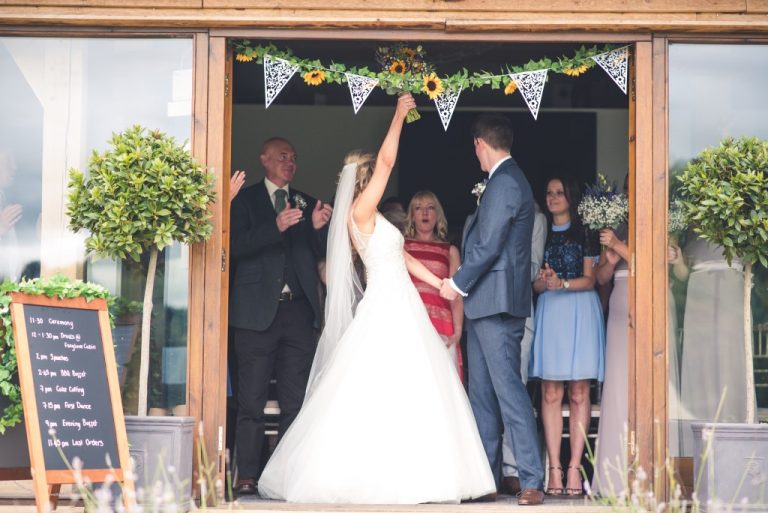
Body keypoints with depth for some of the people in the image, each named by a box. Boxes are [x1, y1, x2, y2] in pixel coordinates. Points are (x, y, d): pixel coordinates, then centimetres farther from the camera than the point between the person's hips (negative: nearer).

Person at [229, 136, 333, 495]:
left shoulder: (307, 204, 18)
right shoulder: (246, 200, 6)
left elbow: (318, 256, 13)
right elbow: (236, 246, -8)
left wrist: (317, 228, -6)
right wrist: (275, 227, -20)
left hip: (298, 309, 4)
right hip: (258, 310, -4)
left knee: (296, 400, 2)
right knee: (252, 401, -3)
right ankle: (247, 477, -1)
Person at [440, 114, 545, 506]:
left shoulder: (504, 183, -13)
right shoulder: (508, 180, 18)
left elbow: (489, 246, -18)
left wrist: (459, 283, -9)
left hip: (496, 303, -11)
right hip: (486, 303, 11)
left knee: (508, 390, -12)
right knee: (482, 393, 12)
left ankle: (532, 481, -12)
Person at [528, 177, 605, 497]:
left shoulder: (584, 233, 8)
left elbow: (589, 280, 1)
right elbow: (533, 284, 11)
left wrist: (562, 283, -16)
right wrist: (543, 282, -12)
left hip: (580, 312, -2)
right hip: (549, 312, 2)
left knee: (579, 393, -6)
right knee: (550, 393, -5)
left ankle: (575, 468, -7)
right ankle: (554, 470, -6)